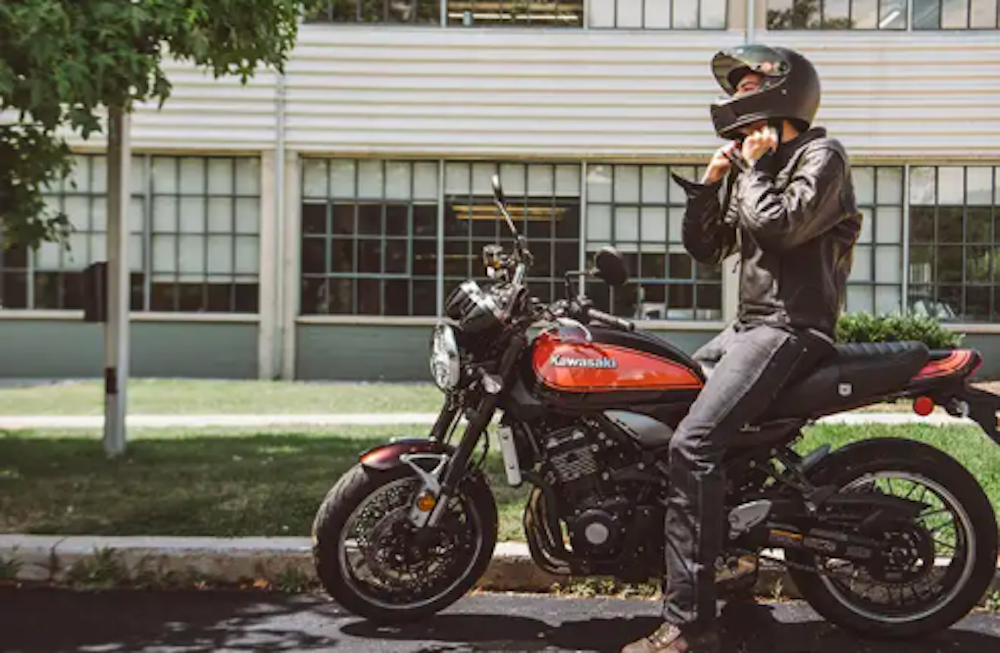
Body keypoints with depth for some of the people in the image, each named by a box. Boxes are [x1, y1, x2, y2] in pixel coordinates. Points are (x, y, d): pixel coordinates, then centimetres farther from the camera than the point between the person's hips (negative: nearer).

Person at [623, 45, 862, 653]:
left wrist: (753, 168, -8)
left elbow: (778, 226, -22)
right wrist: (710, 183, 5)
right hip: (750, 323, 10)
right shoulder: (750, 163, 20)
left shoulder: (821, 155, -5)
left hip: (792, 326, -10)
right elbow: (704, 248, 19)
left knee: (693, 444, -24)